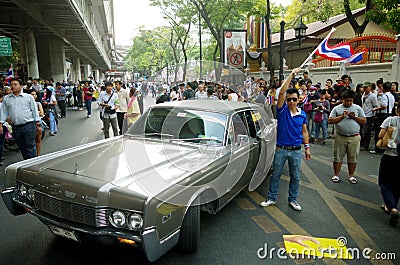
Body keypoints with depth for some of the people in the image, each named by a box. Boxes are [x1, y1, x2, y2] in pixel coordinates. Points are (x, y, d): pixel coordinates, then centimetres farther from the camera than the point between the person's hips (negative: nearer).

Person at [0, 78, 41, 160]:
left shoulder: (29, 97, 3)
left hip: (29, 126, -3)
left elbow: (34, 111, 3)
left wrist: (38, 124, -1)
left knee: (30, 147, -4)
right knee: (22, 148, 10)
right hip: (16, 128, 4)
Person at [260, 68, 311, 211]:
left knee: (295, 177, 12)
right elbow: (281, 92, -18)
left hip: (296, 151, 3)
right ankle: (271, 198, 22)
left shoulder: (302, 114, 4)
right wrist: (291, 75, -17)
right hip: (281, 149, -2)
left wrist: (307, 147, 10)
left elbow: (304, 132, 12)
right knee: (275, 175, 9)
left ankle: (293, 199, 28)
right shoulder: (282, 110, -5)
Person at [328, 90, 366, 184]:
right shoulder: (337, 108, 4)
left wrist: (354, 117, -9)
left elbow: (364, 121, 7)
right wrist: (341, 117, -12)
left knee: (353, 157, 9)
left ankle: (351, 175, 22)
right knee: (338, 157, 5)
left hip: (354, 137, 1)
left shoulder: (357, 108, 8)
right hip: (340, 137, -1)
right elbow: (330, 120, -3)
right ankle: (336, 175, 16)